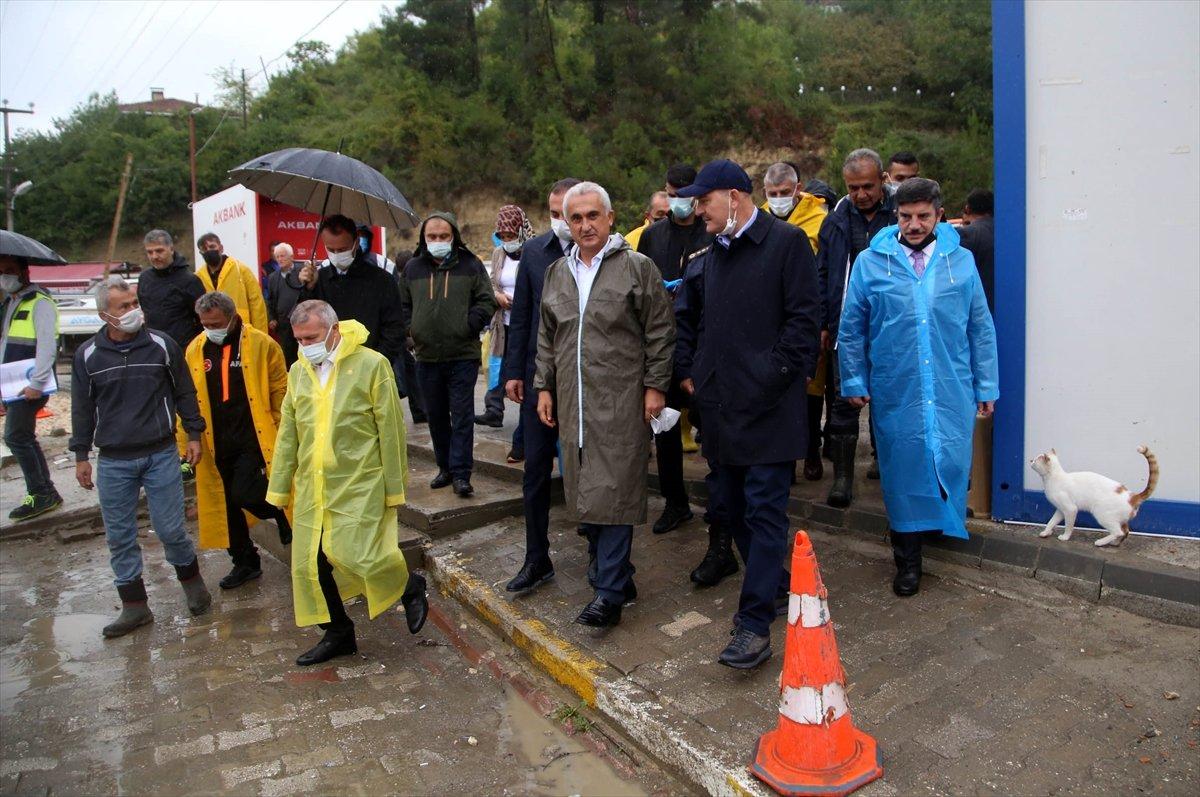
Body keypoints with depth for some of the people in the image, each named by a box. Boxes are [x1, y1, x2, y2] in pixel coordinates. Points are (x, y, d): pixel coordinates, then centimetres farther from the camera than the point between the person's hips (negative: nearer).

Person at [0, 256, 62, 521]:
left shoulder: (39, 303, -9)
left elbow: (46, 346, -19)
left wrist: (36, 384, -24)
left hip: (30, 386, -9)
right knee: (24, 438, 11)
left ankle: (40, 495, -2)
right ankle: (47, 493, 19)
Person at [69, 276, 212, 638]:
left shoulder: (161, 344, -3)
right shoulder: (88, 355, 0)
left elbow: (184, 392, 6)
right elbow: (82, 408, 8)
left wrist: (194, 434, 4)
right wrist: (81, 455, 9)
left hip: (161, 455, -2)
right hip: (113, 462, 2)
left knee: (170, 529, 1)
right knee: (120, 537, 7)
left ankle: (192, 581, 28)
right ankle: (134, 607, 21)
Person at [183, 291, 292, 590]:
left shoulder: (262, 345, -7)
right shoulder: (194, 350, 5)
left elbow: (280, 391, -4)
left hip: (254, 439, -5)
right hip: (215, 442, 5)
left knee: (244, 494, -16)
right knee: (225, 503, 11)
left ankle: (283, 515, 17)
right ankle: (245, 562, 28)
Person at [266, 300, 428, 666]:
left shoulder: (371, 365, -8)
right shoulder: (298, 371, 9)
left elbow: (390, 430, -6)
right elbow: (287, 434, 15)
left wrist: (394, 487, -6)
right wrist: (279, 487, 14)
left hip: (359, 483, -6)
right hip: (311, 486, 6)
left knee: (353, 552, -13)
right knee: (309, 563, 6)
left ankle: (410, 587, 17)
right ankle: (338, 634, 26)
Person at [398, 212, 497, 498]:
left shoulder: (470, 265, 1)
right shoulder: (412, 268, 9)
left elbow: (486, 301, 1)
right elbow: (403, 305, 17)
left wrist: (468, 327, -10)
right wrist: (412, 331, 3)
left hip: (463, 355, -3)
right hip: (426, 356, 4)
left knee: (462, 415, -4)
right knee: (436, 416, 12)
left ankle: (461, 474, 0)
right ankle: (445, 467, 25)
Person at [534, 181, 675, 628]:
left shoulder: (637, 268, -1)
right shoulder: (557, 273, 16)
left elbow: (660, 332, -3)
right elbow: (547, 337, 20)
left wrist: (655, 386, -7)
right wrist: (544, 387, 15)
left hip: (621, 402, -6)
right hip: (572, 402, 6)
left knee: (613, 493, -7)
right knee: (586, 491, 10)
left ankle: (610, 594, 0)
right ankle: (618, 577, 25)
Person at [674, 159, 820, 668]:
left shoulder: (786, 241, -5)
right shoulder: (712, 254, 16)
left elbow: (805, 316, -11)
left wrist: (773, 374, -15)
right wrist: (693, 373, 11)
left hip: (768, 406, -8)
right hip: (721, 402, 8)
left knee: (764, 511, -6)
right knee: (736, 508, 14)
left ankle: (755, 625, -3)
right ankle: (770, 586, 32)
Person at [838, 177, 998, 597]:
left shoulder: (962, 261, 5)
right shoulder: (871, 263, 0)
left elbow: (980, 328, 8)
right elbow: (851, 328, 5)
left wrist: (986, 386, 8)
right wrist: (854, 381, 3)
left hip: (952, 391, 1)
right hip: (895, 393, -1)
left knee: (951, 463, 4)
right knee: (903, 470, 6)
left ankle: (946, 522, 33)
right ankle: (907, 560, 21)